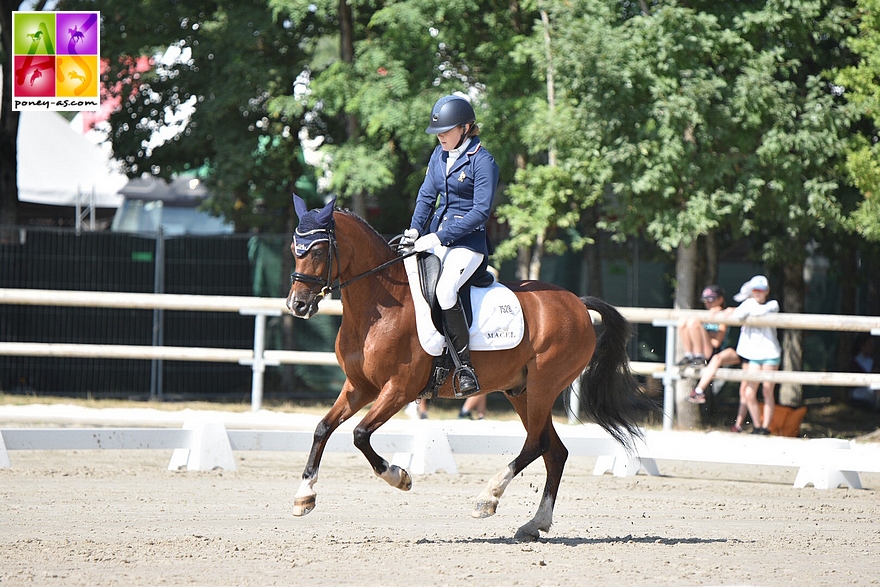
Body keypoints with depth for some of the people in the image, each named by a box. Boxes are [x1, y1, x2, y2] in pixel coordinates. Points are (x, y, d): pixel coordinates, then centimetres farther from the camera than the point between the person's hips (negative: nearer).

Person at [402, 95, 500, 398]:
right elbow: (427, 195, 18)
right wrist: (415, 229, 1)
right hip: (436, 236, 8)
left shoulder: (483, 162, -11)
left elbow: (481, 211, -16)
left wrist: (438, 237, -20)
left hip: (468, 240, -8)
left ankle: (465, 368, -28)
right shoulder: (440, 155, 11)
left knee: (445, 291, -32)